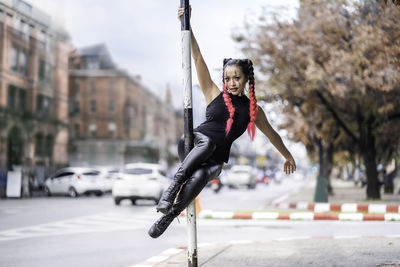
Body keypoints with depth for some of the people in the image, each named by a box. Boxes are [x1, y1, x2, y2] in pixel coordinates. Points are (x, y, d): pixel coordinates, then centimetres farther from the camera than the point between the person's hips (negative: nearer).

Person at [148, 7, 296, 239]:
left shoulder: (253, 109, 13)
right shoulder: (214, 94, 8)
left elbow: (272, 134, 29)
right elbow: (198, 58, 1)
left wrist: (287, 155, 39)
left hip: (216, 160, 1)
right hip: (193, 145, -1)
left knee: (199, 177, -35)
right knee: (207, 141, -38)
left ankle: (168, 217, -30)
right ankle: (175, 183, -38)